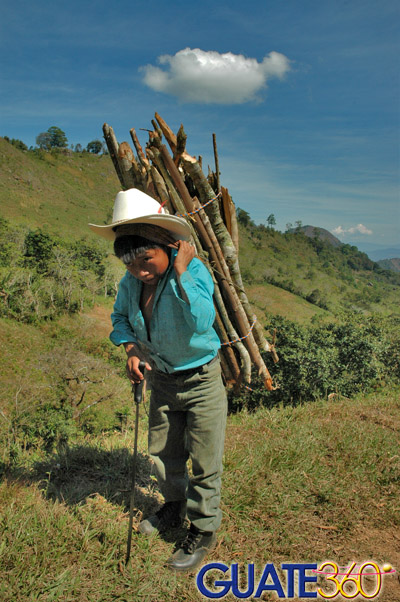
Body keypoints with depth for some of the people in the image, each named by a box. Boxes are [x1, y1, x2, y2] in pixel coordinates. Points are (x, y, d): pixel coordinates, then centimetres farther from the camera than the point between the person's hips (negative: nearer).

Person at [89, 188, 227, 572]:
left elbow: (202, 321, -41)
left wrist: (181, 271, -39)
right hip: (162, 379, 6)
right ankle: (175, 506, 49)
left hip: (200, 381, -6)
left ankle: (203, 531, 29)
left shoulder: (193, 270, -26)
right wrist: (131, 350, -6)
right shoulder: (131, 281, -8)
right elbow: (120, 318, 11)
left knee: (204, 461, 6)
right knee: (162, 453, 22)